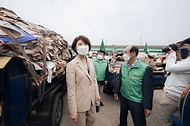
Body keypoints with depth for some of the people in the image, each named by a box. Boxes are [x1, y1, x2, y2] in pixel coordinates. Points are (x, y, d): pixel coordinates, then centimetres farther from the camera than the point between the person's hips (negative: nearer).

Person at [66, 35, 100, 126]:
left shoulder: (90, 61, 0)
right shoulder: (71, 65, -19)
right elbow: (70, 89, -18)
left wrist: (97, 94, 10)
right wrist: (73, 110, -15)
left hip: (92, 99, 6)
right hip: (80, 101, -5)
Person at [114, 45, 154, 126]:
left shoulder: (145, 68, -18)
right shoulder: (123, 65, -2)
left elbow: (148, 89, -15)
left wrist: (148, 106, -12)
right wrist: (116, 91, 11)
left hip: (137, 102, -4)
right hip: (123, 98, 5)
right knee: (122, 117, 26)